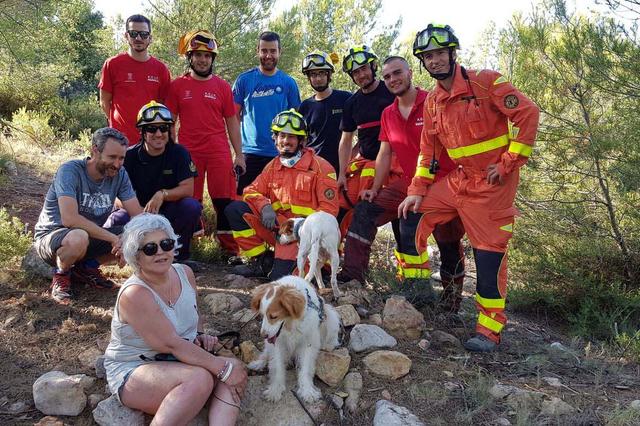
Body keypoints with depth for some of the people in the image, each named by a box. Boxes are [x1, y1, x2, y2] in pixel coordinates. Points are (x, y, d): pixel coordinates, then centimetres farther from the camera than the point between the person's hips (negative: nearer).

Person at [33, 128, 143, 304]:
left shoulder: (119, 174, -9)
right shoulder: (70, 171, -23)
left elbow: (138, 216, -11)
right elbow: (69, 219, -35)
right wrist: (113, 238, -34)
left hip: (92, 236, 5)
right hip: (51, 236, -5)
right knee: (79, 238, -40)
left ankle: (87, 267, 5)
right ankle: (61, 274, -5)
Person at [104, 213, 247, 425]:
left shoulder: (184, 272, 0)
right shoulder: (134, 294, -23)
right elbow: (172, 344, -27)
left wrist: (201, 335, -3)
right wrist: (223, 368, -27)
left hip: (180, 360, 7)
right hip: (133, 372, -7)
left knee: (236, 368, -18)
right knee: (200, 378, -34)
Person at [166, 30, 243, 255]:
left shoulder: (222, 86, 8)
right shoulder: (177, 86, 6)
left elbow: (232, 122, 10)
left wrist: (239, 154, 5)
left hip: (219, 152, 0)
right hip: (188, 152, 0)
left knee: (225, 201, 0)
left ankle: (231, 250, 9)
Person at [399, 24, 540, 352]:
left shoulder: (486, 82, -10)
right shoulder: (432, 102, 9)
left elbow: (528, 113, -14)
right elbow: (428, 151, 11)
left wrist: (508, 163, -15)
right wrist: (416, 191, 3)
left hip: (492, 184, -6)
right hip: (457, 180, 6)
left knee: (490, 254, -3)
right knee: (411, 217, -2)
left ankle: (489, 330, 10)